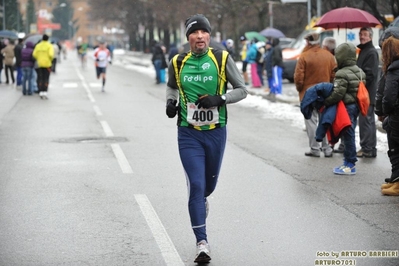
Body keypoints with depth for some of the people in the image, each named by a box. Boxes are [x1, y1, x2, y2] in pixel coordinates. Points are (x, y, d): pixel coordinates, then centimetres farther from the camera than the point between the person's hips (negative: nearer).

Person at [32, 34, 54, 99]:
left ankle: (41, 92, 5)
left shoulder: (38, 45, 4)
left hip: (39, 64, 3)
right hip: (47, 64, -3)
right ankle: (45, 92, -10)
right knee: (46, 79, 0)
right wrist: (51, 60, 1)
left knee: (40, 79, 9)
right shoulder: (49, 46, -5)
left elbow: (34, 54, -3)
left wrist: (38, 60, 11)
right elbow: (51, 54, -18)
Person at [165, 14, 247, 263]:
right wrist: (170, 102, -2)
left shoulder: (222, 59, -6)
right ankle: (202, 242, -6)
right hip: (189, 133, -1)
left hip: (216, 132, 1)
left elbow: (242, 90, -1)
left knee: (209, 183, 17)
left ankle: (201, 199, 55)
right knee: (196, 185, -10)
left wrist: (220, 99, -17)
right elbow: (171, 86, 19)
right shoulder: (178, 63, -1)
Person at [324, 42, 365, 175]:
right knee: (349, 135, 15)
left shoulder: (342, 74, -18)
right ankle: (349, 162, 21)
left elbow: (337, 94, -22)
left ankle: (350, 165, 1)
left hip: (346, 107, -9)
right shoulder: (359, 72, 11)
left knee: (347, 135, -3)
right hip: (356, 106, 9)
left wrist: (325, 102, -13)